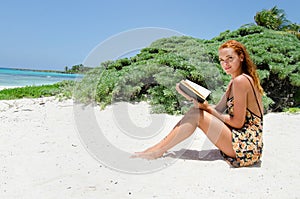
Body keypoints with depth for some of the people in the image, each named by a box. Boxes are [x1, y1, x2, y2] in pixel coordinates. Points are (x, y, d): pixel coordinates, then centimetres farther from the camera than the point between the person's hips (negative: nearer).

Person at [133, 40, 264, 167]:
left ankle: (158, 151, -5)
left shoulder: (241, 80, -17)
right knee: (195, 111, 3)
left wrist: (208, 108, -11)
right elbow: (218, 109, 10)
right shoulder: (234, 82, 14)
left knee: (196, 114, -14)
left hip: (246, 147, -9)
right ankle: (160, 146, 4)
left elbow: (238, 123, -17)